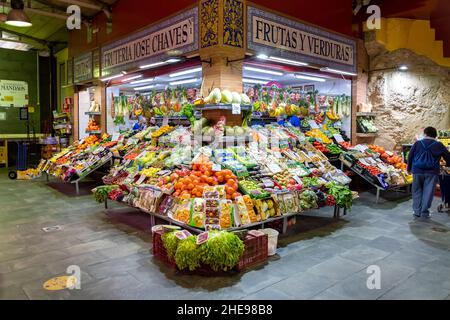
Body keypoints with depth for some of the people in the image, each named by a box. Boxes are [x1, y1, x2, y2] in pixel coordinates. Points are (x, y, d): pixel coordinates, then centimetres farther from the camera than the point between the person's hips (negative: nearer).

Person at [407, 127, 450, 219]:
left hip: (417, 171, 1)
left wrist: (409, 168, 17)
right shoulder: (439, 145, 1)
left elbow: (410, 156, 6)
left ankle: (417, 211, 12)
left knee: (417, 191, 11)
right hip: (432, 173, -1)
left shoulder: (417, 143, 3)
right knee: (428, 192, 3)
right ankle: (424, 212, 3)